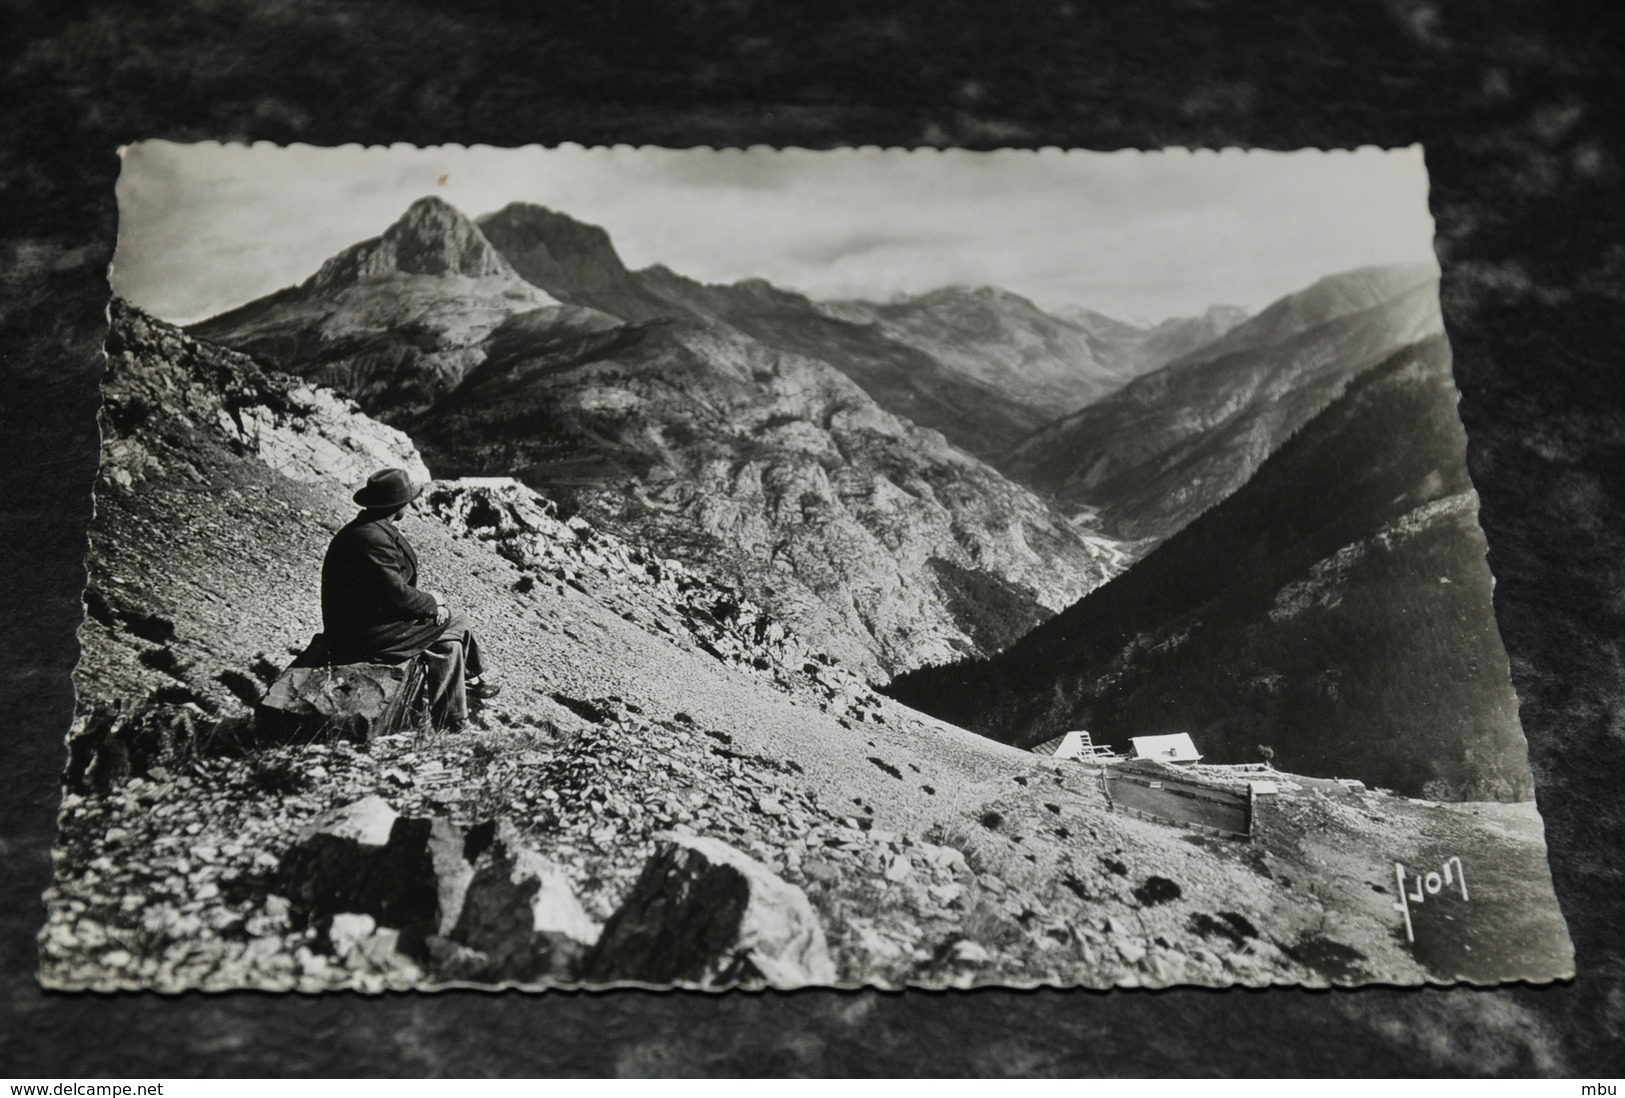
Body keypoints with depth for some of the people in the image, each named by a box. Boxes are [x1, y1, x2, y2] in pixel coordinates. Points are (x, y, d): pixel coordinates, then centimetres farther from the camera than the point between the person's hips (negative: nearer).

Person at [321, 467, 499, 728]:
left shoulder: (369, 529, 8)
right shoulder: (372, 538, -25)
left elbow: (395, 586, 14)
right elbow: (397, 593, -23)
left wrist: (428, 601, 1)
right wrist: (432, 604, -6)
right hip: (365, 636, -10)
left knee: (449, 643, 9)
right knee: (456, 622, -2)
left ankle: (449, 721, 18)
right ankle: (474, 677, 22)